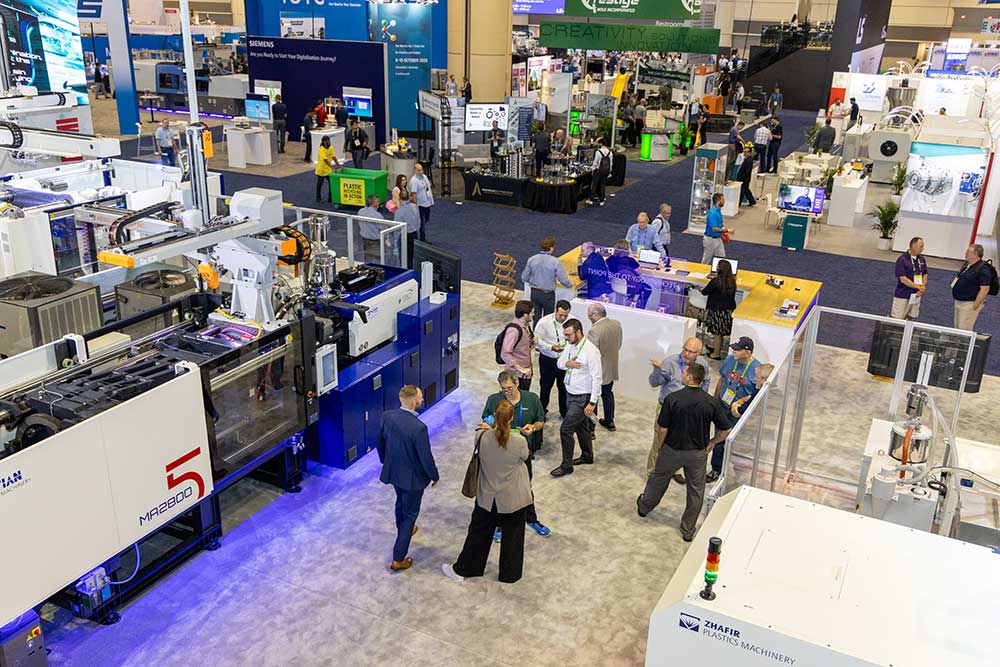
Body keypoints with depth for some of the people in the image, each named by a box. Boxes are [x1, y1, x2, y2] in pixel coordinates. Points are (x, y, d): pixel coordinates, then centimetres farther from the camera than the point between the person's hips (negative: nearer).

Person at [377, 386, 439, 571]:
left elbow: (380, 442, 3)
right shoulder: (418, 428, -33)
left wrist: (385, 461, 21)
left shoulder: (387, 416, -13)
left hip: (393, 471, 6)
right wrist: (435, 476, -4)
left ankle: (404, 531, 58)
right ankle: (398, 559, 17)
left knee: (401, 502, 32)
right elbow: (426, 458, -23)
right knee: (410, 513, 11)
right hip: (412, 477, -6)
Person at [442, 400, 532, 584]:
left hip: (487, 498, 2)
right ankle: (509, 574, 34)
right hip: (514, 499, -2)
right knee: (512, 535, 18)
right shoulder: (519, 441, -24)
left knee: (479, 532, 21)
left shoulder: (482, 437, -20)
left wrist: (490, 428, 20)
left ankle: (462, 569, 34)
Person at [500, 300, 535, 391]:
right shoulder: (514, 330, -25)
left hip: (526, 371, 9)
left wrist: (532, 340, -3)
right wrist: (520, 369, -24)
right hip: (517, 374, -9)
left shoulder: (525, 325, 3)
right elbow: (505, 354, -27)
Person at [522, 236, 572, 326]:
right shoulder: (555, 262, -17)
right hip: (548, 295, -3)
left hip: (535, 293, 3)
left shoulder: (531, 260, -7)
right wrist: (570, 285, 7)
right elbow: (564, 280, -15)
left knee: (536, 318, 14)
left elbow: (524, 278, 0)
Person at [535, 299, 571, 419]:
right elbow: (537, 340, -12)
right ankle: (542, 412, 31)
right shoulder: (544, 322, -16)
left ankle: (564, 412, 36)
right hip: (547, 360, -2)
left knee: (564, 387, 17)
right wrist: (551, 347, -25)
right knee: (545, 387, 12)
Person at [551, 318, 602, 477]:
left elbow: (597, 378, -22)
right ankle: (587, 456, 43)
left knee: (565, 429, -7)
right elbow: (559, 363, 14)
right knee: (581, 426, 23)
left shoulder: (591, 351, -23)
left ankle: (566, 466, 7)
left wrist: (592, 402, -21)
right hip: (570, 394, 8)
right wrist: (567, 364, -11)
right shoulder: (570, 346, 1)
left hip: (582, 398, -8)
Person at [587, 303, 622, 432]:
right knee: (608, 394, 26)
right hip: (612, 368, 7)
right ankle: (609, 422, 42)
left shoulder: (594, 331, -30)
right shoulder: (617, 324, -6)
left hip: (597, 372, -7)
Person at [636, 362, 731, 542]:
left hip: (672, 450, -1)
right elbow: (725, 429, -7)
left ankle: (644, 506, 47)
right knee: (696, 491, 16)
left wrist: (661, 446, 4)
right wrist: (712, 443, 11)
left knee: (658, 479, 24)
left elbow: (663, 428, -14)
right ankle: (688, 531, 24)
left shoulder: (673, 399, -19)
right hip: (698, 453, 1)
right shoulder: (711, 402, -13)